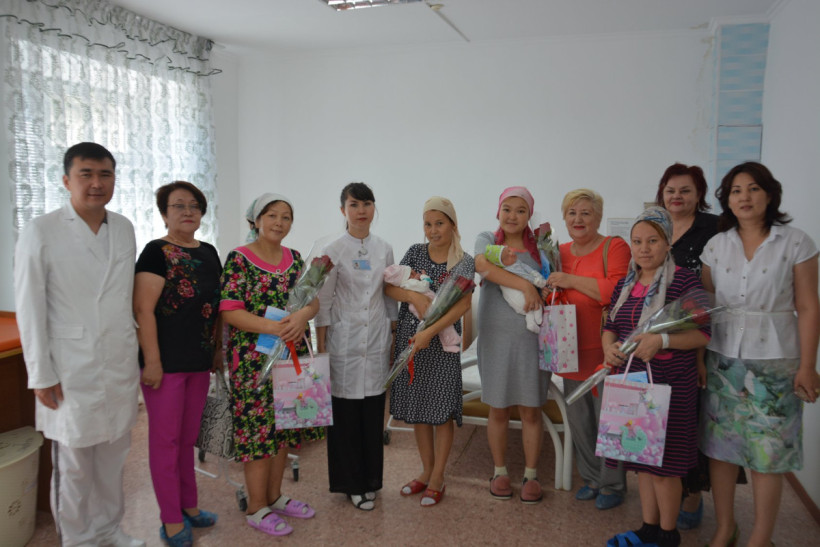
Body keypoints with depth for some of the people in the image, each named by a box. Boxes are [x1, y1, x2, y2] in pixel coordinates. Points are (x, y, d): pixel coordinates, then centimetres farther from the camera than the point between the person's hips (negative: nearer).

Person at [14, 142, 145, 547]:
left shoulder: (124, 229, 6)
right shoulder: (40, 233, -8)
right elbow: (29, 310, -7)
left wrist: (138, 354, 13)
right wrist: (41, 375, -8)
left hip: (120, 369, 5)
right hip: (71, 373, -4)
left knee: (113, 458, 16)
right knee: (73, 465, 8)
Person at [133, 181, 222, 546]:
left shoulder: (208, 253, 10)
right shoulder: (157, 253, -10)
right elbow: (143, 310, -15)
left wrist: (219, 349, 13)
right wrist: (152, 361, -18)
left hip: (199, 362, 7)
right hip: (166, 362, -6)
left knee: (188, 437, 17)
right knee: (165, 438, 5)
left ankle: (188, 505, 31)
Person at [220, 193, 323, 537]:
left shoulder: (295, 258, 10)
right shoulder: (238, 259, -7)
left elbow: (313, 300, 5)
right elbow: (229, 311, -13)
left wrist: (302, 315, -18)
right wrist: (270, 327, -25)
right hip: (253, 359, -6)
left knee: (284, 427, 13)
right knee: (259, 427, 0)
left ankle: (274, 496, 30)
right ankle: (257, 509, 16)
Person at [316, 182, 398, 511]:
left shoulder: (384, 249, 7)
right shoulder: (333, 251, -5)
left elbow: (390, 297, 12)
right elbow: (323, 302, -4)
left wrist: (393, 337, 10)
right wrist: (321, 347, -6)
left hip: (377, 341, 4)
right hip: (344, 340, -3)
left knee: (374, 412, 8)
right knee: (345, 412, 2)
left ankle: (370, 480, 24)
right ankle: (352, 484, 18)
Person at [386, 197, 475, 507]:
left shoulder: (464, 262, -4)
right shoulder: (415, 252, 5)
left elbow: (464, 303, -17)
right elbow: (389, 287, -3)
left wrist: (430, 331, -27)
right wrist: (415, 297, -22)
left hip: (441, 343, -3)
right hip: (409, 338, 4)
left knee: (441, 411, 2)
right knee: (417, 408, 12)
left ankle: (437, 478, 17)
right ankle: (426, 470, 28)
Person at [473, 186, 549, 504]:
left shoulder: (538, 246, 8)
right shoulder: (487, 240, 4)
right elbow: (483, 265, -19)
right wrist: (524, 285, -27)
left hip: (531, 337, 1)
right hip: (495, 335, -1)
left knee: (531, 409, 6)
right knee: (498, 409, 9)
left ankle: (531, 475, 21)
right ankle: (500, 472, 25)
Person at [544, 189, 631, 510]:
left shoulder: (614, 247, -7)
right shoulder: (560, 252, 12)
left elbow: (618, 291, -22)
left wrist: (572, 280, -18)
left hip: (604, 351, -6)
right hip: (572, 351, 6)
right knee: (577, 419, 15)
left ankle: (612, 485, 23)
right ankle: (591, 478, 33)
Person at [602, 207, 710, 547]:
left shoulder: (684, 281, -10)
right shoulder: (625, 285, 10)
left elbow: (703, 334, -13)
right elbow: (610, 326, 14)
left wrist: (662, 340, -26)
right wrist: (609, 346, -7)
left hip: (670, 385, -6)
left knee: (664, 463, 3)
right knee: (642, 459, 16)